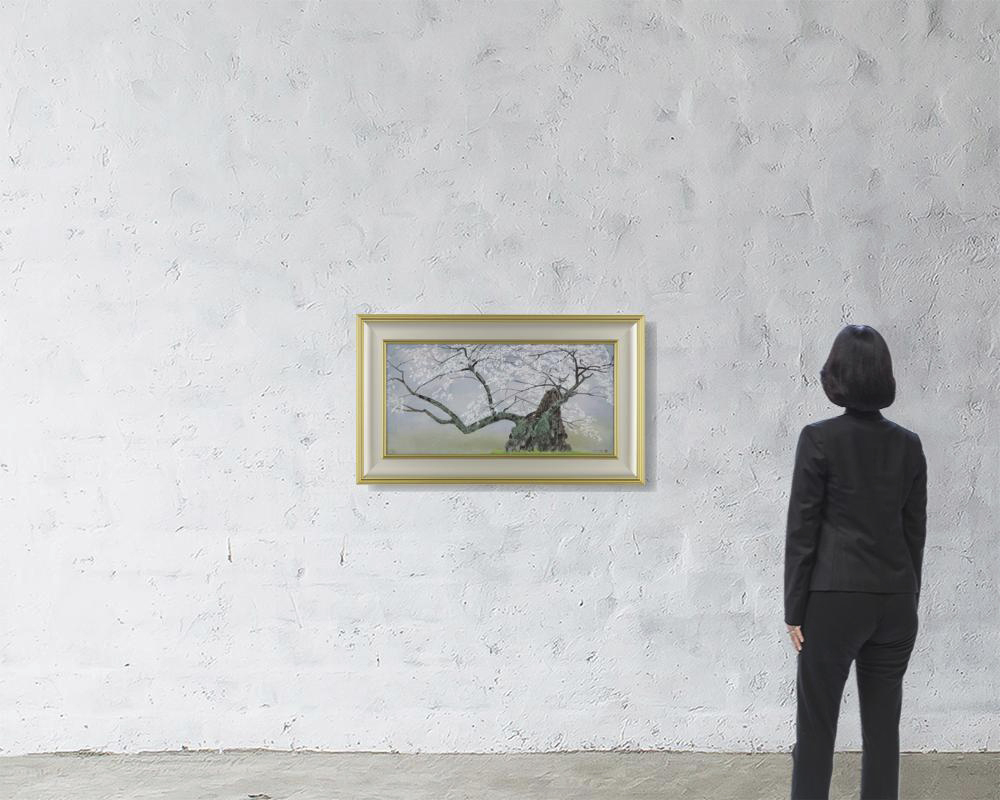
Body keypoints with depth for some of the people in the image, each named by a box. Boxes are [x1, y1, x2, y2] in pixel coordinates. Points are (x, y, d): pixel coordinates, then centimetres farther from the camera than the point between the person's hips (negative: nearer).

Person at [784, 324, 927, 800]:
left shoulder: (819, 439, -8)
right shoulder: (908, 445, 4)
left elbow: (801, 529, -7)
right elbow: (915, 531, 9)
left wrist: (794, 609, -2)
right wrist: (907, 602, 17)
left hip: (835, 598, -4)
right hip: (896, 600, 4)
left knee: (816, 726, 2)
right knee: (883, 726, 9)